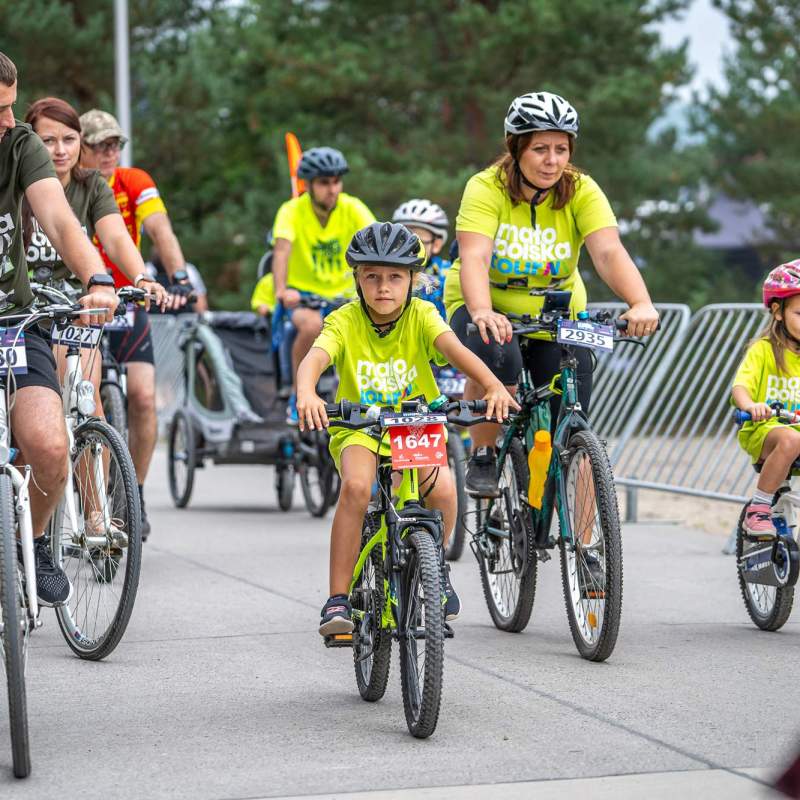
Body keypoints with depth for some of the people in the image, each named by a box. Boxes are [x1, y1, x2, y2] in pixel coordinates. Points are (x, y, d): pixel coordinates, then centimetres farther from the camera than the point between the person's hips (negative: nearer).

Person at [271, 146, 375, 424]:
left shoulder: (352, 208, -10)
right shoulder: (292, 211, -15)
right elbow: (282, 250, -30)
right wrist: (282, 291, -49)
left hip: (342, 296, 3)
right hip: (302, 294, -3)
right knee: (312, 325, -35)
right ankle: (297, 397, -15)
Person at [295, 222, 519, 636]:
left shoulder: (421, 316, -10)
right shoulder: (345, 321, -11)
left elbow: (454, 349, -28)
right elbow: (314, 358, -29)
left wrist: (494, 386, -46)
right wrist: (307, 394, -53)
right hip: (359, 427, -1)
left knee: (441, 487, -27)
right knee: (356, 486, -31)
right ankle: (338, 600, -23)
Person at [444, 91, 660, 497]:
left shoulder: (581, 191, -12)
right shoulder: (486, 188, -18)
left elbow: (609, 251, -26)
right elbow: (474, 257, -32)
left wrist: (641, 304, -45)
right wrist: (482, 313, -51)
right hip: (489, 309, -2)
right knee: (496, 357, -36)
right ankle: (482, 458, -12)